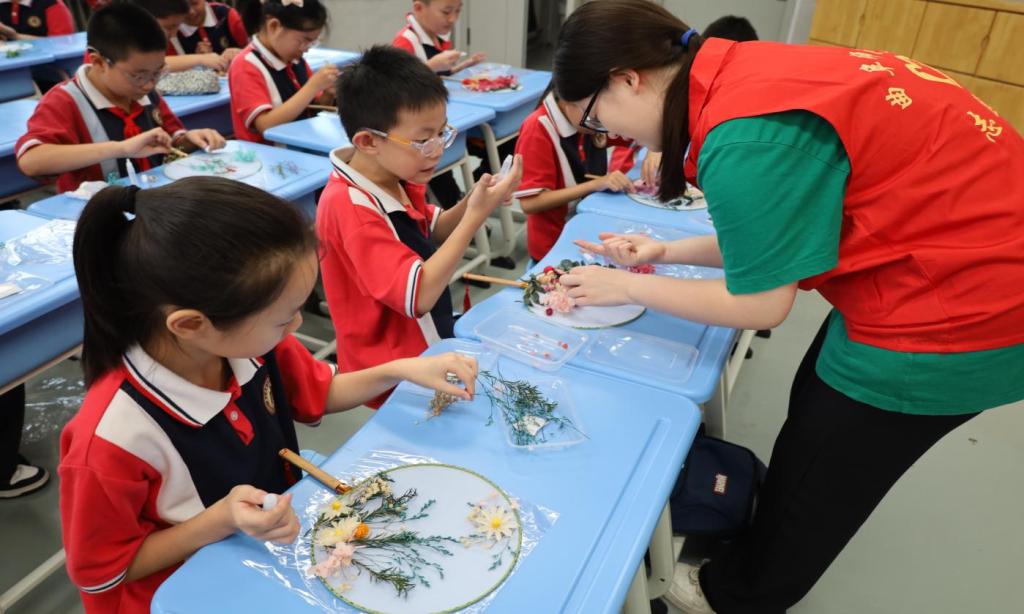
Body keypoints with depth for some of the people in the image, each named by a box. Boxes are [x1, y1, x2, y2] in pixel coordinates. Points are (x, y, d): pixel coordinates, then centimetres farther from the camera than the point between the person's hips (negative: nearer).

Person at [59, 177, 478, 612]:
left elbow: (320, 395, 3)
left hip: (281, 548, 5)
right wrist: (221, 521, -27)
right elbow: (100, 573, -15)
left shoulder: (252, 343, -15)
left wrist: (400, 370, -10)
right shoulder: (114, 437, -30)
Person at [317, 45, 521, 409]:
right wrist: (476, 215, -28)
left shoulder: (396, 177, -2)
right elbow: (419, 296, -31)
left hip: (431, 342, 8)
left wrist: (470, 203, -5)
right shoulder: (350, 207, -28)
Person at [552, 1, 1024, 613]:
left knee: (819, 475, 11)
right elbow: (774, 235, 9)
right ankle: (761, 557, 47)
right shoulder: (741, 76, 0)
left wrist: (629, 287, -7)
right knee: (813, 416, 23)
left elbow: (761, 303, -17)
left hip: (961, 295, -9)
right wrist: (666, 252, 8)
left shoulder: (744, 139, -29)